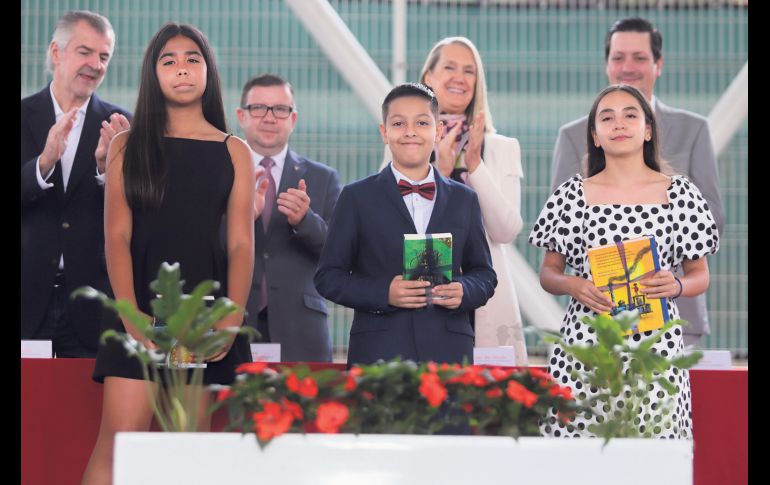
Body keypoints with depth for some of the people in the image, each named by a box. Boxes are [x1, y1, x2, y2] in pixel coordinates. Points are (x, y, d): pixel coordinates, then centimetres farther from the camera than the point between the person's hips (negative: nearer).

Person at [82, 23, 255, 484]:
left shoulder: (234, 152, 11)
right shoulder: (128, 147, 9)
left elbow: (241, 244, 5)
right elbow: (117, 237, 2)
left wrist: (232, 321, -9)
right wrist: (132, 317, -11)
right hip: (141, 311, -1)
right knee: (118, 441, -11)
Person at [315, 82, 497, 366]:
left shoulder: (464, 200, 14)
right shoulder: (357, 198, 6)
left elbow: (484, 273, 17)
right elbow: (328, 276, 3)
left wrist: (465, 291, -6)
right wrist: (383, 293, -13)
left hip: (448, 353, 2)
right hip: (378, 352, -2)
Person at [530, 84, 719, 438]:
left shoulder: (679, 193, 6)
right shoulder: (572, 194, 7)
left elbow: (700, 275, 10)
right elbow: (548, 273, 10)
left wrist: (676, 286, -10)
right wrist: (573, 285, -10)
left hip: (655, 343, 0)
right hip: (584, 345, 0)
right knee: (576, 436, -8)